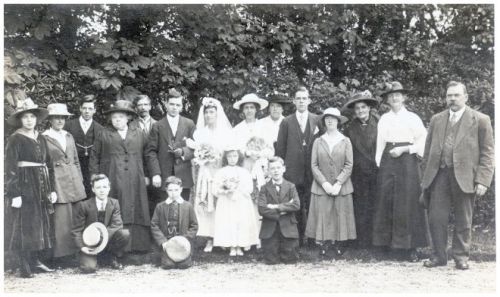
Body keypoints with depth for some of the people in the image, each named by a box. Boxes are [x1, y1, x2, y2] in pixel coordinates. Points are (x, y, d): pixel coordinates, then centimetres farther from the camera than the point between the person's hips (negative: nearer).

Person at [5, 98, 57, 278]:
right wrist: (14, 194, -17)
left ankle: (36, 261, 20)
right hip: (24, 186, -6)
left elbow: (48, 165, 15)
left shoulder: (40, 139, 12)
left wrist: (52, 189, 9)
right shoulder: (15, 139, -6)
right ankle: (25, 267, 4)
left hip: (41, 188, 6)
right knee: (25, 226, -3)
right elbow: (10, 168, -11)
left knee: (41, 225, 9)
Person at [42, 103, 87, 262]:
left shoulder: (69, 136, 15)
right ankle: (62, 252, 3)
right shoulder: (44, 138, -2)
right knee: (62, 217, -6)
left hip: (74, 180, 6)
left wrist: (80, 180, 14)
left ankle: (77, 251, 14)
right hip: (57, 181, -5)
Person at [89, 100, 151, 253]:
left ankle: (133, 248, 5)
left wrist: (145, 175, 6)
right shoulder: (103, 135, 8)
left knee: (134, 214, 0)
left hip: (134, 183, 2)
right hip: (112, 182, -2)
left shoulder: (138, 134, 14)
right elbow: (94, 157, 8)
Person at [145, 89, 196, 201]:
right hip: (165, 177, -1)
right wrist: (155, 174, -10)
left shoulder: (189, 124, 10)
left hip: (184, 177, 1)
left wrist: (183, 151, -11)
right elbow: (151, 152, 1)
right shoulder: (157, 126, 6)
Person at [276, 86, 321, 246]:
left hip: (312, 171, 0)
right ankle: (297, 239, 10)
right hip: (293, 171, 0)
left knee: (311, 206, 2)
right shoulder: (286, 122, 7)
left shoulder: (317, 120, 8)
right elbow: (280, 148, 6)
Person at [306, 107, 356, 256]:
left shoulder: (345, 141, 3)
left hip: (341, 187, 0)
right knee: (322, 216, -1)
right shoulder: (318, 142, 5)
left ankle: (338, 244, 11)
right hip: (321, 186, 0)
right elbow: (314, 165, 1)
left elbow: (349, 165, -2)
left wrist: (338, 184, -12)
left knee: (340, 215, 1)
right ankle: (324, 243, 8)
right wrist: (324, 183, -10)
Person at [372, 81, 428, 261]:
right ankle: (389, 242, 9)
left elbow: (423, 140, 1)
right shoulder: (384, 119, 12)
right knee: (387, 201, 0)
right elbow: (380, 143, 11)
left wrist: (404, 149, -9)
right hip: (388, 161, 3)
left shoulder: (412, 118, 4)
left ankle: (409, 247, 2)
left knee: (407, 203, -3)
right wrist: (379, 163, 4)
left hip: (407, 161, -3)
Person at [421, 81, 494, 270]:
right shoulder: (436, 120, 12)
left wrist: (482, 180, -9)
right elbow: (428, 150, 15)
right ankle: (439, 256, 16)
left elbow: (488, 153, -1)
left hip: (465, 177, -3)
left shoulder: (480, 120, 1)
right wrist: (426, 176, 9)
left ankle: (461, 256, 21)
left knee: (463, 221, 7)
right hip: (439, 176, 3)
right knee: (436, 218, 2)